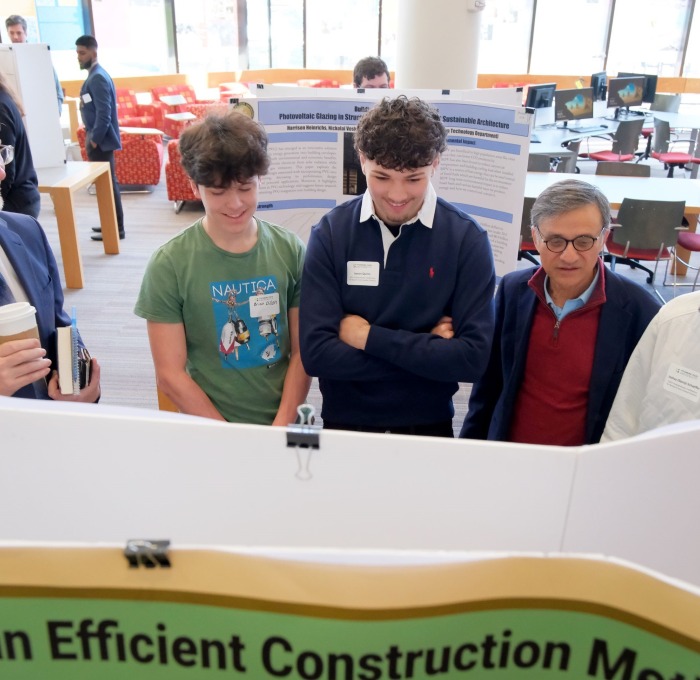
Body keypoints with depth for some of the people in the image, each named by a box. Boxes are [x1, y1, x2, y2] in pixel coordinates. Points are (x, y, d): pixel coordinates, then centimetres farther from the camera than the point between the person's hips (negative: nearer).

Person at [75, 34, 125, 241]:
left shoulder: (98, 78, -16)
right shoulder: (93, 76, 15)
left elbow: (104, 113, -22)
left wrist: (94, 139, -17)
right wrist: (92, 138, 15)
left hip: (101, 141, -10)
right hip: (97, 139, 10)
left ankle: (116, 229, 1)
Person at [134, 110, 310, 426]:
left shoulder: (289, 250, 0)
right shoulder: (169, 265, -6)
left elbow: (302, 351, 2)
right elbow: (170, 374, -6)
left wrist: (282, 426, -9)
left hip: (283, 422, 2)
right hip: (208, 428, -1)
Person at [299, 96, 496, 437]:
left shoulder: (468, 239, -12)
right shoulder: (330, 233, -11)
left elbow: (474, 357, -18)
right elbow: (316, 353, -17)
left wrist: (370, 338, -19)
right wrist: (428, 351, -18)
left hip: (429, 427, 0)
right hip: (344, 424, 1)